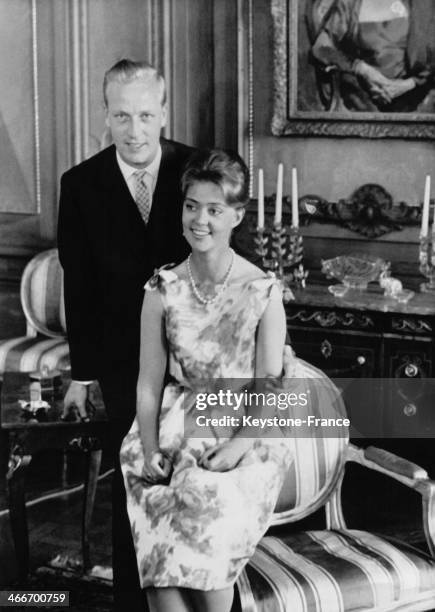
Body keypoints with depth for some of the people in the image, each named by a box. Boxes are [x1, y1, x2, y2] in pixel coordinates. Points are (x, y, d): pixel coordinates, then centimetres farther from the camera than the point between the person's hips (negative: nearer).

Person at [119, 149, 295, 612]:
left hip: (247, 436, -2)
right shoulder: (162, 291, 4)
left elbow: (269, 387, -3)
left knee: (205, 504, -31)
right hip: (177, 429, 2)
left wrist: (238, 447, -16)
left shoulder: (263, 291, -3)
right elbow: (149, 382, 4)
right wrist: (150, 450, -9)